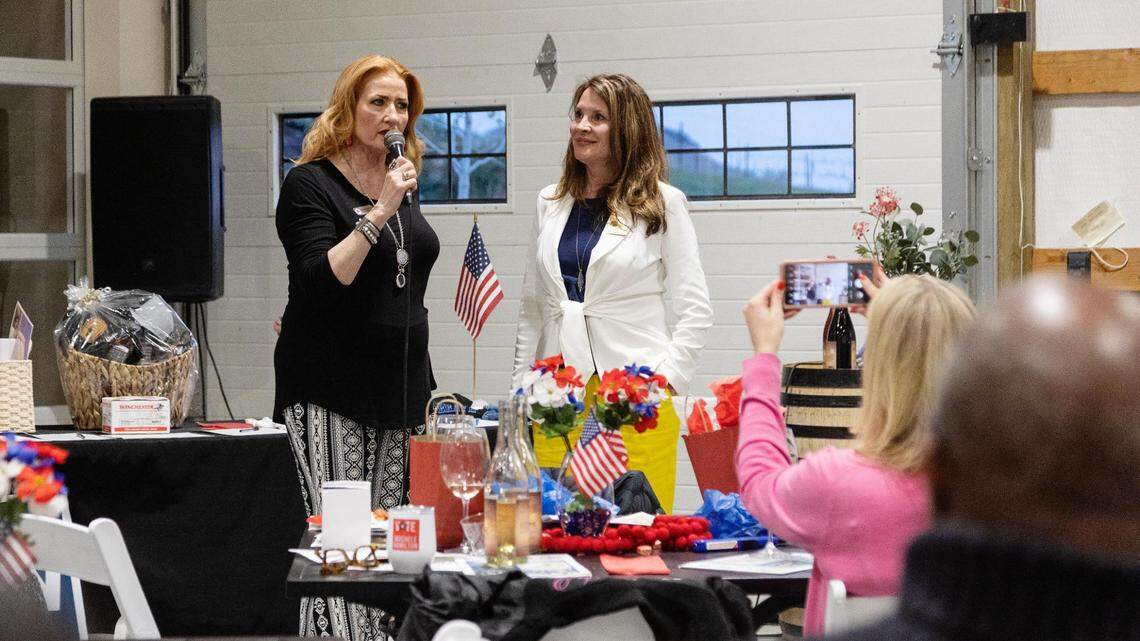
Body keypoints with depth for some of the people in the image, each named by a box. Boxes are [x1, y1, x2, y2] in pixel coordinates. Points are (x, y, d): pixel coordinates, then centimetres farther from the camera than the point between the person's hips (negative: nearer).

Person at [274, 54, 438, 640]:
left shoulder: (403, 185, 16)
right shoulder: (310, 185, -5)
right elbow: (322, 282, -17)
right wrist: (379, 213, -20)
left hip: (400, 392, 7)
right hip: (330, 393, -7)